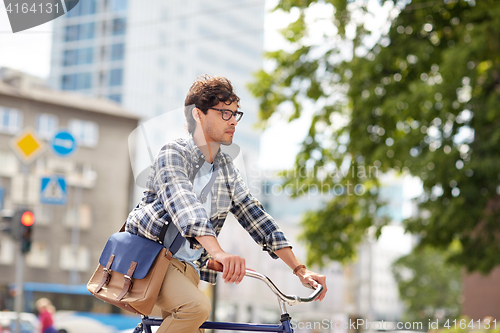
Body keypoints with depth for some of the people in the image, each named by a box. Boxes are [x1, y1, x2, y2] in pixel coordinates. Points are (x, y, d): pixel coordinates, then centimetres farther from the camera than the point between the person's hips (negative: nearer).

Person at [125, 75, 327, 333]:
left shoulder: (226, 169, 10)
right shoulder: (173, 154, -11)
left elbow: (255, 217, 6)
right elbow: (184, 205, -30)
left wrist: (300, 269, -3)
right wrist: (218, 252, -48)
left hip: (187, 267, 7)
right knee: (197, 307, -32)